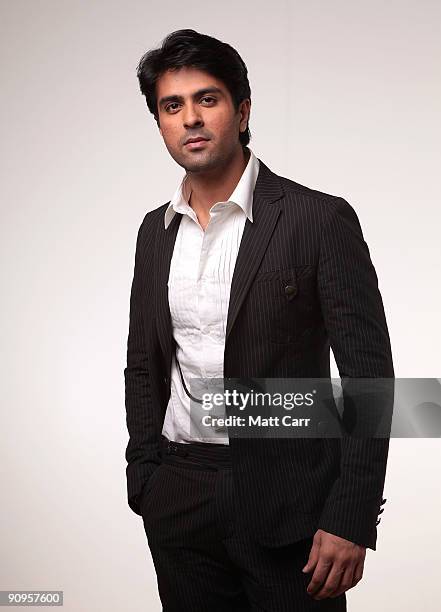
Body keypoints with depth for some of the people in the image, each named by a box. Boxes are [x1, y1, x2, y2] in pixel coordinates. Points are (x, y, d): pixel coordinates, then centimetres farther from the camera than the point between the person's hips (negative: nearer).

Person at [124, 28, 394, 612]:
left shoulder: (320, 219, -9)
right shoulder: (155, 230, 8)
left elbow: (368, 372, -11)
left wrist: (351, 519, -16)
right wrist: (143, 477, 7)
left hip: (288, 496, -4)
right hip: (179, 499, 5)